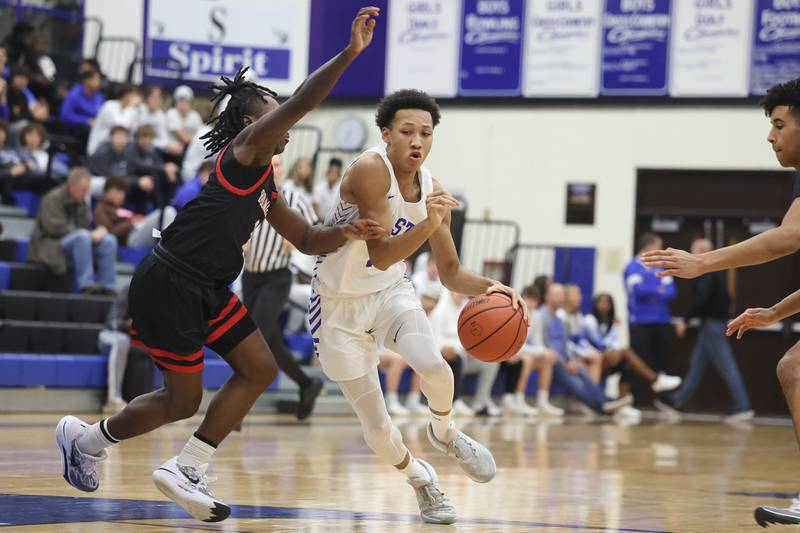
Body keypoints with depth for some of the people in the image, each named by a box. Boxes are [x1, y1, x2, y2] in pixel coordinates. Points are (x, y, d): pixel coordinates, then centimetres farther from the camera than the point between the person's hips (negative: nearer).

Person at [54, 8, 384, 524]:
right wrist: (351, 52, -25)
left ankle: (187, 470, 9)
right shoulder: (246, 150, -8)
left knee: (259, 369, 4)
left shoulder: (266, 187, 18)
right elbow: (300, 103, -22)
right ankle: (86, 438, 22)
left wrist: (344, 233, 2)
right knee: (184, 399, -1)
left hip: (207, 288, 10)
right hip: (169, 284, -10)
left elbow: (307, 239, 23)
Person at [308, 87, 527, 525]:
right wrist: (426, 225, -48)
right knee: (375, 426, -2)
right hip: (340, 306, -4)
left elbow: (450, 273, 1)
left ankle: (444, 433, 9)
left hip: (390, 292, 4)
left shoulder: (432, 191, -7)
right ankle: (419, 478, 30)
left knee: (434, 367, -25)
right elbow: (381, 256, -33)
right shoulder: (370, 171, -26)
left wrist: (489, 287, -18)